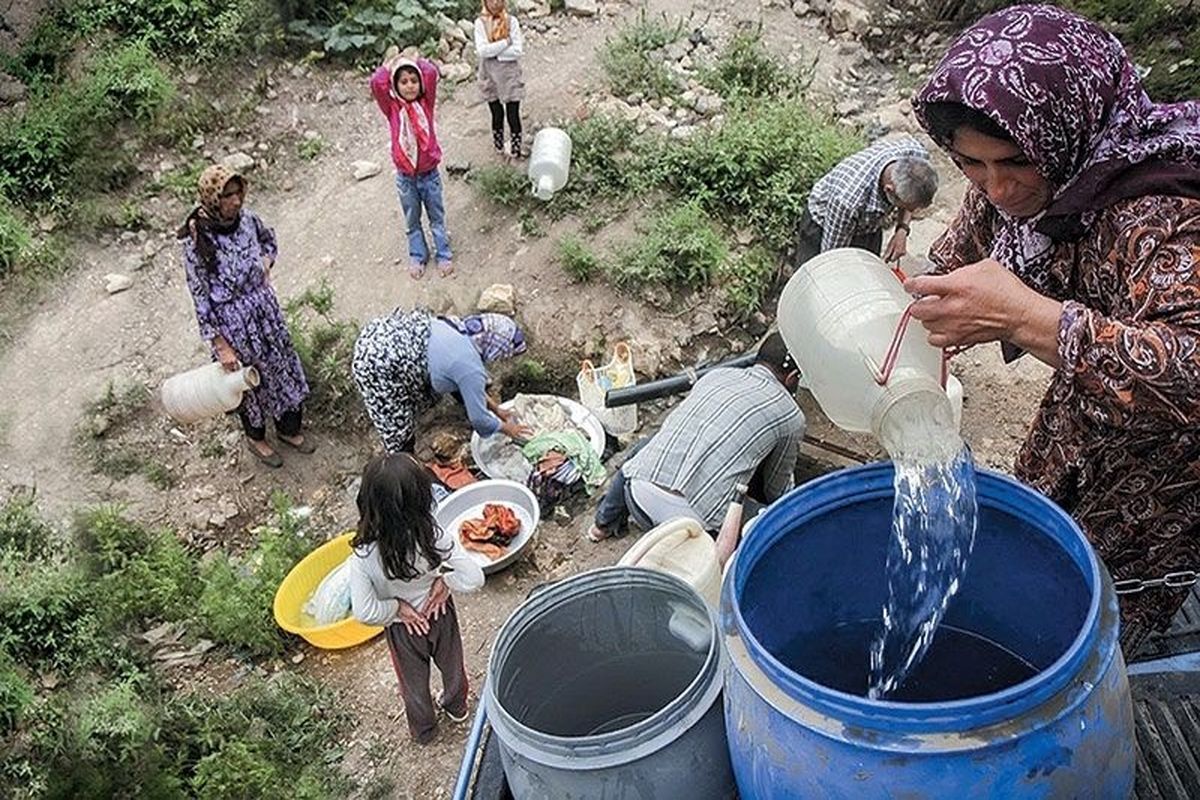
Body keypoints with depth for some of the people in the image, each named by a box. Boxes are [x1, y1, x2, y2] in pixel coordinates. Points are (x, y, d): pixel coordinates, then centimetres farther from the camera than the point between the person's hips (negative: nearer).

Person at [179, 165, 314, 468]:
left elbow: (269, 240, 15)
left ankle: (289, 428, 46)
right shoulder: (196, 240, -25)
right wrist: (220, 345, -17)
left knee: (282, 366, 20)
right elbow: (200, 297, -19)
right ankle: (256, 437, 44)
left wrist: (265, 264, -5)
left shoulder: (245, 217, -10)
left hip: (265, 307, 5)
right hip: (232, 320, -5)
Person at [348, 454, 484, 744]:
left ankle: (423, 730, 54)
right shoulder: (437, 538, -33)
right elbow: (474, 578, -31)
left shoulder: (363, 559, -34)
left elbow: (364, 612, -32)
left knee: (414, 680, 29)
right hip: (440, 613, 1)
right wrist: (446, 581, -15)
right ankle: (456, 707, 61)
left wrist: (396, 608, -17)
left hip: (403, 627, -1)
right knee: (451, 663, 33)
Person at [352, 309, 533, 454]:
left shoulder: (463, 329, 7)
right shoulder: (471, 368, -17)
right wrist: (506, 428, 12)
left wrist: (496, 409, 27)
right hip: (378, 365, -10)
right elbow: (478, 418, -6)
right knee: (398, 425, 9)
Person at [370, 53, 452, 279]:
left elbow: (431, 73, -18)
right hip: (405, 177, 0)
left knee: (437, 218, 15)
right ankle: (417, 256, 33)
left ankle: (443, 254, 29)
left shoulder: (425, 103, -5)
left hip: (429, 174, 0)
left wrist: (415, 61, -2)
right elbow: (376, 82, -21)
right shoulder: (392, 108, -6)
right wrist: (390, 65, -6)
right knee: (412, 221, 17)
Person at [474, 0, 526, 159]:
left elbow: (517, 51, -14)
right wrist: (506, 42, -18)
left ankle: (516, 149, 12)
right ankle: (499, 146, 29)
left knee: (513, 115, 0)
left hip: (510, 74, -1)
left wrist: (492, 52, -16)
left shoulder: (511, 21, -6)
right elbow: (482, 50, -17)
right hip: (490, 75, 1)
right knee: (497, 115, 12)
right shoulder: (480, 23, -5)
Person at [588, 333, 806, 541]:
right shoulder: (791, 416, 8)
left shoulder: (716, 375, 20)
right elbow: (777, 491, 23)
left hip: (638, 495, 6)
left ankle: (605, 522, 38)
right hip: (693, 517, -6)